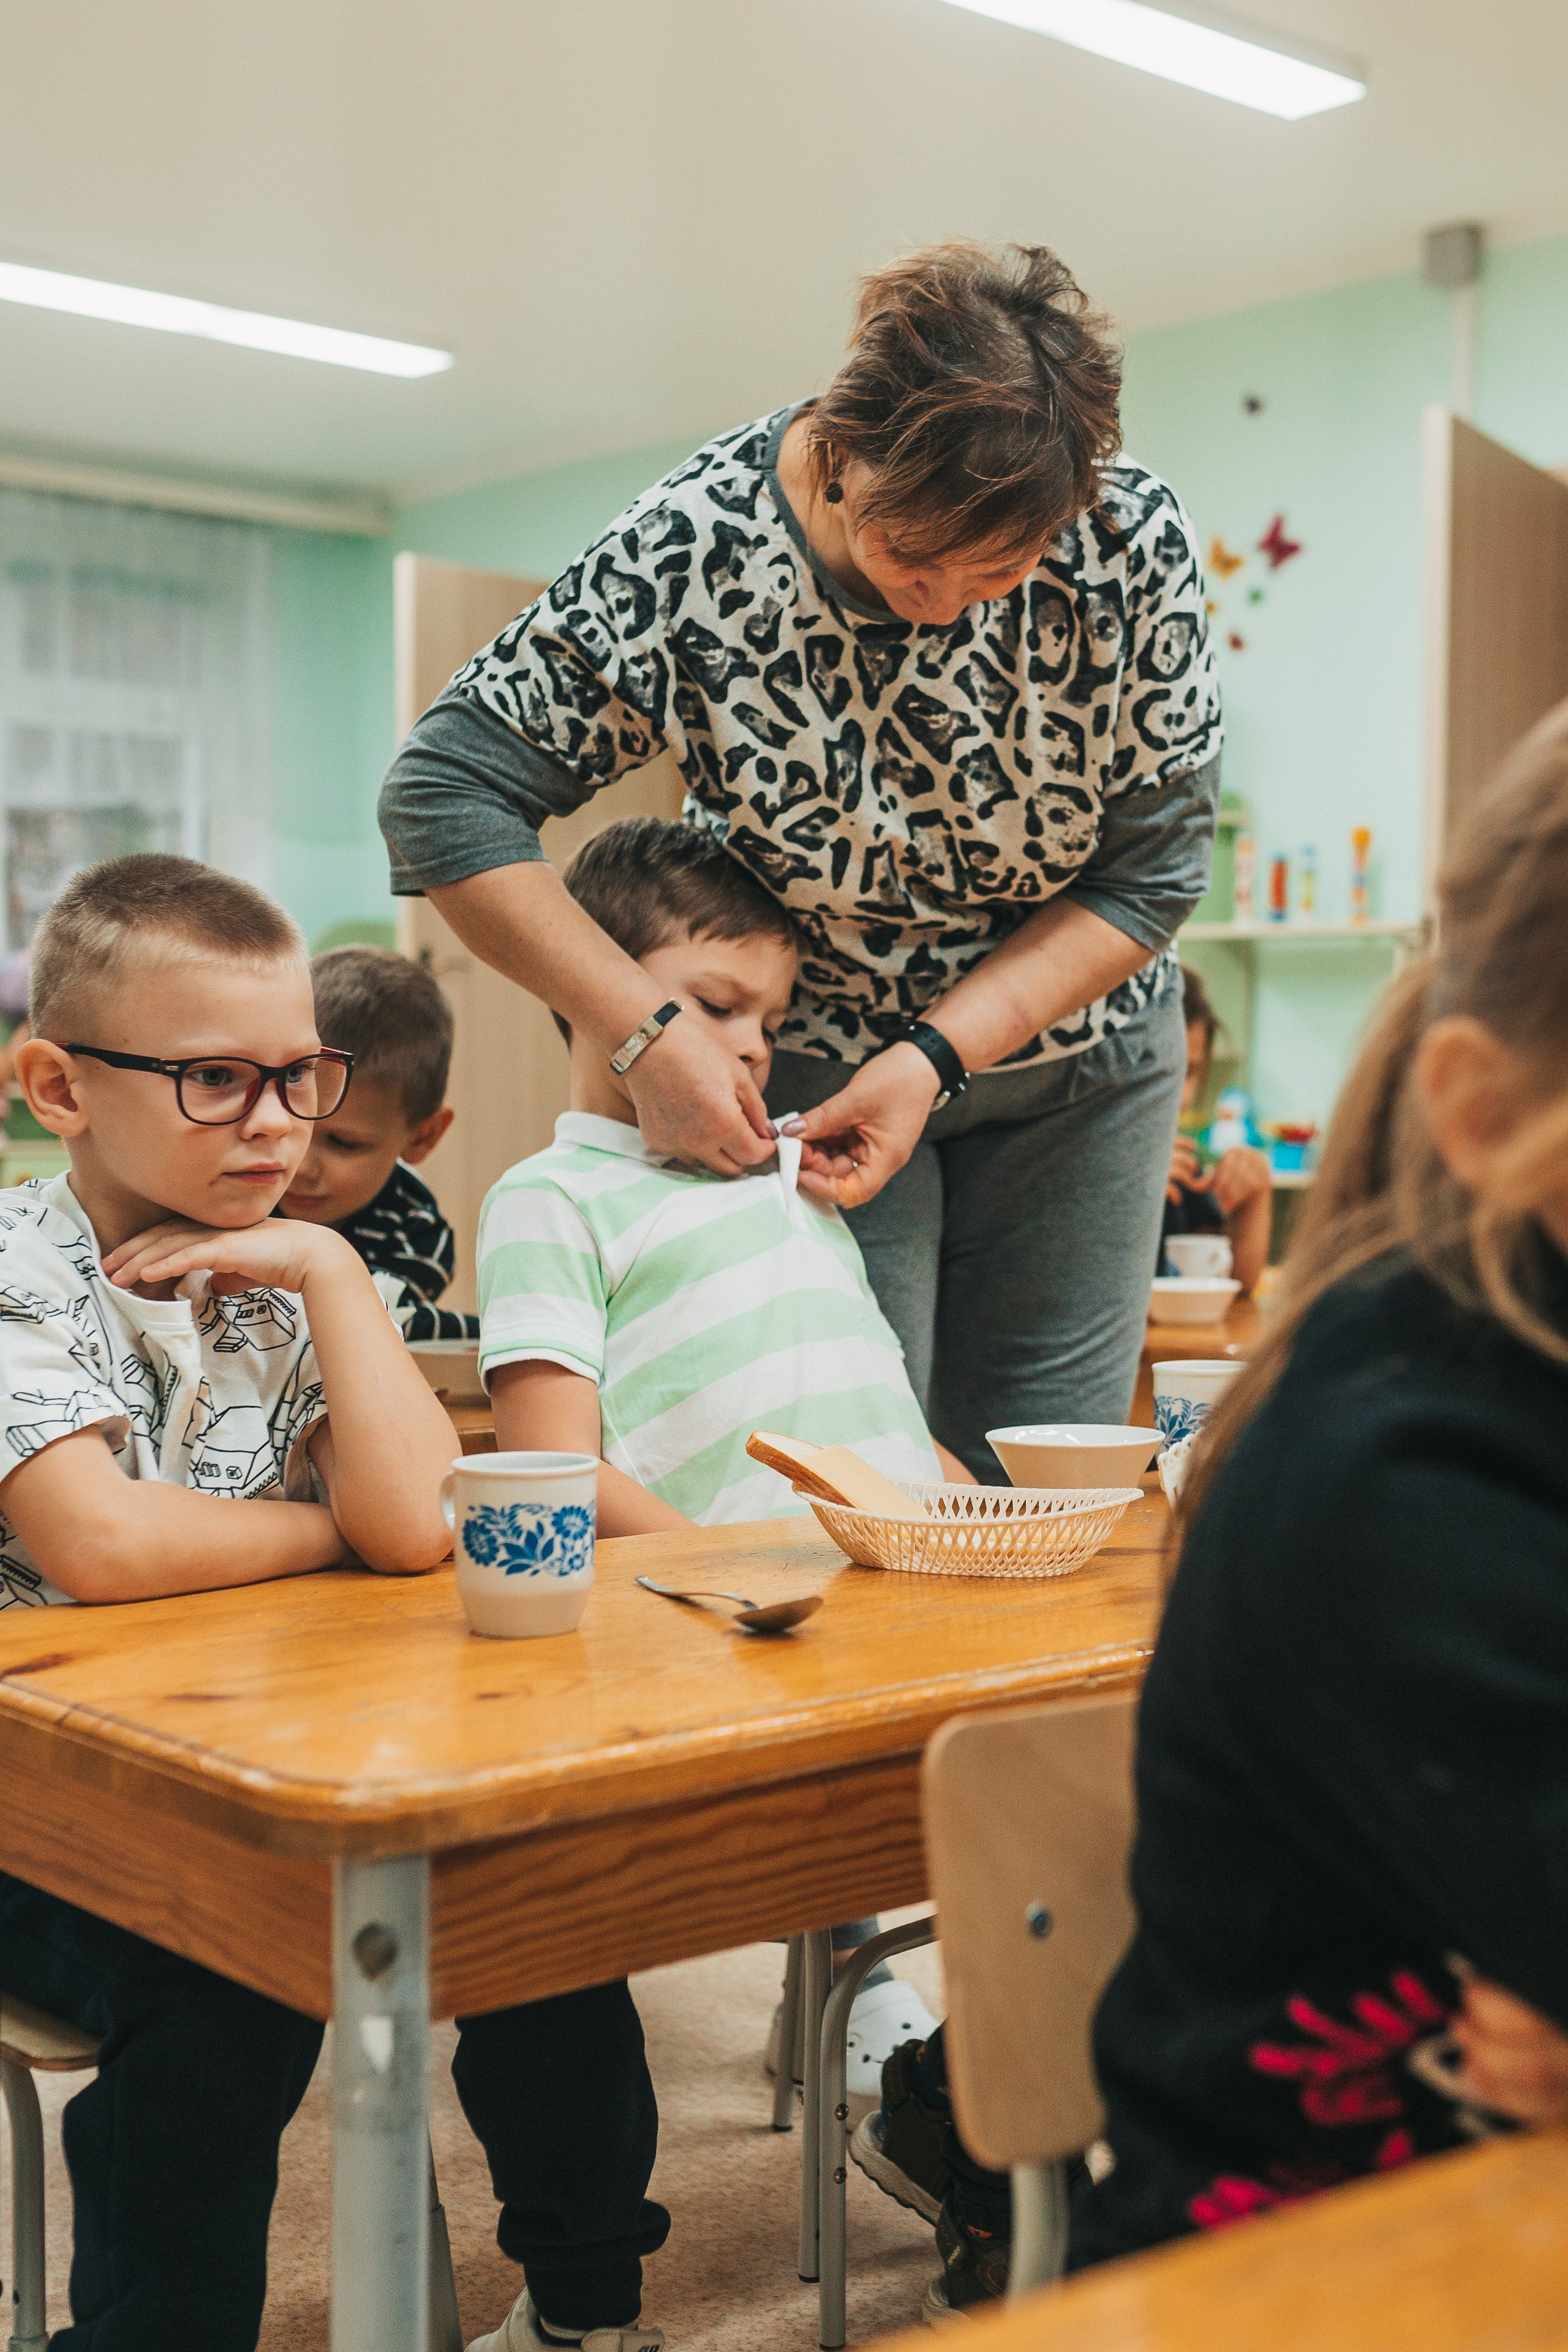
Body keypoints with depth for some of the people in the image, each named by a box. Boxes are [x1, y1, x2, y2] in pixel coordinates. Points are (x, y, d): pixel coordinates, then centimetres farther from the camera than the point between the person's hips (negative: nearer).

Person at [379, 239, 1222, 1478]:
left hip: (1068, 1042, 2)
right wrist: (648, 1032, -27)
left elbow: (1152, 872, -13)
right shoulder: (692, 550, -25)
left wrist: (938, 1056, -24)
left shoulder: (1133, 540, -21)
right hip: (803, 1045, -1)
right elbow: (445, 793, -21)